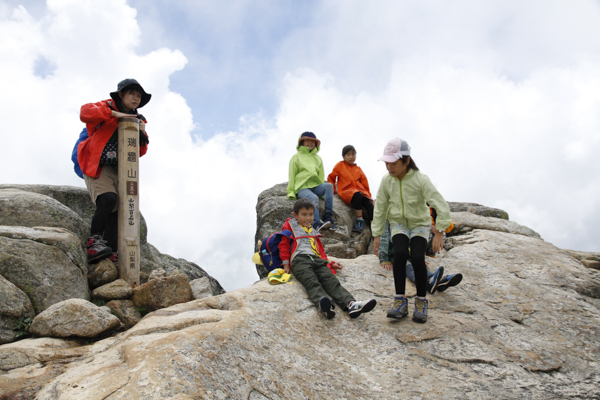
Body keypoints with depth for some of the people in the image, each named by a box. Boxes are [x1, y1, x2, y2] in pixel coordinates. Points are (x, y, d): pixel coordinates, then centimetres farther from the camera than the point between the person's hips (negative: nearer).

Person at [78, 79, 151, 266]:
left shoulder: (136, 120, 17)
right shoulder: (106, 107, 2)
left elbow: (139, 152, 12)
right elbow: (85, 112, -20)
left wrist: (142, 135, -7)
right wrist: (114, 114, -23)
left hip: (117, 171, 6)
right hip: (96, 166, -5)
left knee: (117, 210, -7)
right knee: (108, 199, -29)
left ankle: (110, 256, -9)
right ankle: (94, 242, -21)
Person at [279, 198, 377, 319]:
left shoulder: (313, 232, 37)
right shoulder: (290, 226, 23)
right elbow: (283, 244, 15)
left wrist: (330, 263, 23)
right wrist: (286, 264, 5)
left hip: (317, 260, 5)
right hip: (299, 260, -5)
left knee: (330, 280, -23)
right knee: (311, 281, -34)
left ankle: (350, 304, -45)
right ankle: (324, 305, -62)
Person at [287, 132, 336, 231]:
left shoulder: (318, 158, 26)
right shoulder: (296, 157, 15)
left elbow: (321, 176, 25)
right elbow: (292, 176, 9)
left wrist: (322, 190, 10)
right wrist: (291, 192, -1)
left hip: (315, 186, 4)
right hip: (302, 187, -4)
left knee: (329, 185, -29)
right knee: (314, 198, -36)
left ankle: (328, 216, -36)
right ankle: (317, 224, -53)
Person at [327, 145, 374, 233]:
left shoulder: (358, 169, 21)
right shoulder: (340, 166, 14)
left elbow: (364, 182, 23)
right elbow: (331, 178, 18)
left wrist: (368, 195, 17)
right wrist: (333, 189, 7)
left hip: (360, 191, 3)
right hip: (346, 192, -3)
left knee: (370, 205, -27)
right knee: (357, 195, -39)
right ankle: (359, 220, -30)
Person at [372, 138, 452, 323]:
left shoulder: (420, 179, -22)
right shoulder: (387, 181, -11)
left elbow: (442, 207, -24)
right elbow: (380, 208, 1)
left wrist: (439, 232, -29)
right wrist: (377, 235, 2)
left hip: (419, 224, -2)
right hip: (398, 224, 2)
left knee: (417, 257, -25)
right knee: (400, 253, -27)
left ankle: (421, 301, -7)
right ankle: (400, 301, -18)